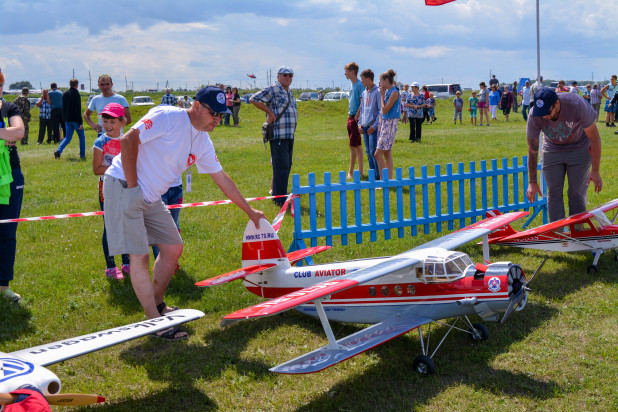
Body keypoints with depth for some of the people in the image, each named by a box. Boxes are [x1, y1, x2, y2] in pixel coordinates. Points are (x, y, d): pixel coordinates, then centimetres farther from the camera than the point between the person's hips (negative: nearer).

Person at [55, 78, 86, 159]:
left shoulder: (64, 94, 9)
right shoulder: (76, 94, -13)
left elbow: (63, 108, 15)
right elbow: (78, 110, -16)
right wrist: (80, 122, -15)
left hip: (67, 120, 6)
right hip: (75, 119, -6)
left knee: (67, 137, 10)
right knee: (82, 137, 8)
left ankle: (58, 151, -10)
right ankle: (82, 155, 9)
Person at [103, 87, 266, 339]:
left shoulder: (203, 143, 8)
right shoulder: (168, 117, -16)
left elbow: (223, 180, 17)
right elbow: (128, 140, -21)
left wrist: (249, 211, 21)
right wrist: (132, 186, -19)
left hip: (150, 198, 9)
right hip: (123, 186, -9)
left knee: (173, 248, 11)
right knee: (139, 256, -10)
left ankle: (157, 305, 29)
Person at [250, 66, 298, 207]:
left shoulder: (289, 92, 20)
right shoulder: (273, 89, -7)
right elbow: (253, 99, -14)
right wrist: (269, 112, -14)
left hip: (290, 135, 9)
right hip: (278, 135, -9)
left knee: (287, 166, 13)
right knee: (281, 166, -11)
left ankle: (276, 194, 23)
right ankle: (280, 199, -9)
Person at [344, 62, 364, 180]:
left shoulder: (360, 85, -13)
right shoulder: (352, 85, 15)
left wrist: (357, 117, -18)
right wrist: (350, 116, 16)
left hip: (356, 118, -9)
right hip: (351, 117, 9)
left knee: (353, 145, -8)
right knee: (358, 145, 12)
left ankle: (351, 172, -5)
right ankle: (360, 171, 16)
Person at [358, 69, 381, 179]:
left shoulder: (377, 92, -8)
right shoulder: (364, 92, 15)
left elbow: (381, 111, -11)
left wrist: (374, 126, -15)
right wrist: (360, 123, 10)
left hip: (373, 126, -8)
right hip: (365, 126, 8)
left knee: (373, 151, -11)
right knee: (368, 152, 9)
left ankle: (379, 175, -3)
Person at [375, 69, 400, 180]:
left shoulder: (394, 93, -14)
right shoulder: (387, 92, 13)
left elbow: (385, 109, -16)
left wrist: (382, 95, -8)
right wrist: (383, 94, 13)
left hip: (390, 123, -9)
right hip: (384, 122, 9)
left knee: (378, 154, -10)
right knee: (387, 154, 10)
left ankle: (383, 180, -7)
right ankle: (389, 180, 14)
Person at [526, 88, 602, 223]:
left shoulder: (577, 105, -32)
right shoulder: (534, 115, -25)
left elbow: (594, 138, -19)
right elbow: (532, 150, -13)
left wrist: (595, 171, -17)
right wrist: (532, 182, -10)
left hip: (579, 150, -2)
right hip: (552, 150, 2)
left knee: (577, 195, -6)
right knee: (553, 194, -3)